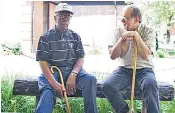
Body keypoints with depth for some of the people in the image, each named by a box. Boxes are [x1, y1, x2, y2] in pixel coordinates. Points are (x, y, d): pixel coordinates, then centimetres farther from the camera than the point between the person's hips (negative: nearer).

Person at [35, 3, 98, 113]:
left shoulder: (75, 37, 15)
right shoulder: (46, 38, 5)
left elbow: (81, 59, 7)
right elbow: (43, 62, -3)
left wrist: (73, 75, -15)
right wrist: (54, 82, -20)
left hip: (72, 71, 3)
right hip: (53, 72, -2)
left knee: (90, 79, -28)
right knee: (48, 93, -33)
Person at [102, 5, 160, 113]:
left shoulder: (148, 31, -1)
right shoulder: (119, 31, 6)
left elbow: (146, 55, -14)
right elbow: (113, 56, 0)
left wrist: (136, 35, -17)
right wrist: (122, 39, -13)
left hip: (144, 69, -2)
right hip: (124, 69, 3)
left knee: (150, 85, -36)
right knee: (107, 86, -25)